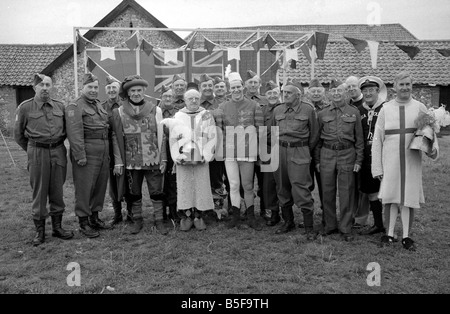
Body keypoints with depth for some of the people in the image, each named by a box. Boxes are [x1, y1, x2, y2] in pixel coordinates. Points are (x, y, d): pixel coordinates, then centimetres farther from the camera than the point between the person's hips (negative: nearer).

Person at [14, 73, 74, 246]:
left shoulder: (59, 106, 6)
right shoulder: (25, 107, -2)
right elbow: (18, 134, 6)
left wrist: (57, 145, 12)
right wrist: (32, 151, 9)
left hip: (58, 152, 3)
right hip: (37, 153, -3)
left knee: (57, 191, 9)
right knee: (39, 192, 3)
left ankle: (57, 227, 21)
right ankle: (40, 230, 14)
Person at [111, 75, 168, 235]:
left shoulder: (155, 110, 2)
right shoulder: (119, 112, 2)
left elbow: (161, 136, 3)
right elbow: (116, 138, 2)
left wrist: (163, 159, -1)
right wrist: (118, 162, -2)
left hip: (153, 160, 0)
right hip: (131, 161, 1)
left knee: (156, 192, 4)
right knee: (134, 193, 10)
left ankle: (158, 220, 17)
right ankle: (137, 220, 25)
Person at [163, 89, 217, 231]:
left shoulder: (207, 116, 7)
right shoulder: (177, 117, 9)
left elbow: (212, 138, 3)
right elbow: (173, 139, 6)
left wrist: (206, 156, -6)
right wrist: (177, 157, -4)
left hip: (201, 160, 0)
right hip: (183, 160, 0)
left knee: (201, 187, -1)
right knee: (184, 187, -1)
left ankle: (199, 216, 11)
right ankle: (186, 216, 10)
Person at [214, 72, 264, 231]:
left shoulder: (253, 106, 2)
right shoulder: (222, 107, 5)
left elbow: (260, 129, 3)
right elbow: (219, 129, 6)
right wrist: (222, 147, -1)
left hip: (248, 151, -1)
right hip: (229, 152, 1)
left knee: (248, 185, 6)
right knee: (233, 184, 3)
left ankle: (251, 217, 17)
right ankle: (235, 215, 15)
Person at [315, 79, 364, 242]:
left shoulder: (354, 112, 5)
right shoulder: (323, 113, 8)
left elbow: (359, 138, 6)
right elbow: (317, 138, 10)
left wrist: (359, 160, 0)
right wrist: (317, 160, 5)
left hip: (347, 153, -1)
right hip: (327, 154, 2)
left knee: (346, 193, 1)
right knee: (327, 192, 6)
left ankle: (346, 228, 12)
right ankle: (330, 225, 20)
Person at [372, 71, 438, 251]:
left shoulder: (419, 107, 5)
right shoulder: (385, 109, 5)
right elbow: (377, 139, 3)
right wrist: (377, 167, -2)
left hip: (412, 160, 0)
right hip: (390, 160, 0)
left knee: (409, 197, 5)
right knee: (390, 197, 3)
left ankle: (406, 236, 18)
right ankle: (389, 234, 18)